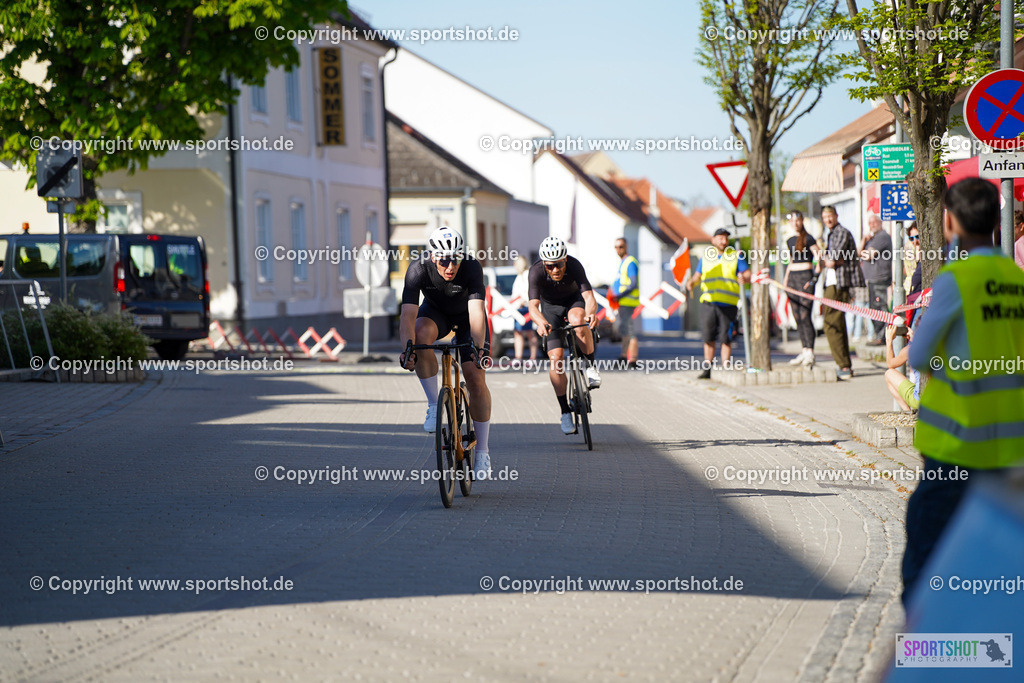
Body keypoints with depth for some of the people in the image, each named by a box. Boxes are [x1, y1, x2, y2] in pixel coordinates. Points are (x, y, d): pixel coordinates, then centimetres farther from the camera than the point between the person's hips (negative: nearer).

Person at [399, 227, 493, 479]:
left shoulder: (471, 267, -34)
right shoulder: (418, 270, -32)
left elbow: (476, 311, -43)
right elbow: (408, 314, -38)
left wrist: (479, 347, -56)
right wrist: (408, 347, -54)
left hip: (466, 315, -1)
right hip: (435, 311, 1)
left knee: (476, 380, -12)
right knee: (421, 335, -35)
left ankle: (482, 452, 0)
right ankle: (434, 405, -19)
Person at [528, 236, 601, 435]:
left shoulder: (574, 266, -32)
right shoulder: (536, 272, -31)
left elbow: (589, 296, -41)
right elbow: (533, 305, -40)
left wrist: (591, 313, -64)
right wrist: (541, 322, -61)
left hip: (574, 300, -1)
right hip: (550, 307, 1)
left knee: (578, 322, -37)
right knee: (555, 357, -14)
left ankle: (591, 366, -14)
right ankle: (565, 412, -4)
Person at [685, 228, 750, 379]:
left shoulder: (736, 256, 6)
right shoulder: (705, 257, 14)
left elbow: (748, 274, 0)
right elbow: (697, 276, 17)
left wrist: (744, 279, -24)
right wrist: (691, 283, -5)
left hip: (728, 304, -2)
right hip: (708, 302, 2)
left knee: (725, 338, -5)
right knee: (708, 338, 2)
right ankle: (707, 370, 8)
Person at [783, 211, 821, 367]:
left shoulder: (808, 239, -6)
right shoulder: (790, 241, 16)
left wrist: (815, 278, -15)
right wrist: (785, 278, 18)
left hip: (805, 277, -8)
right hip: (792, 278, 8)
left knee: (805, 316, -12)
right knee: (798, 317, 6)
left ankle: (810, 354, -11)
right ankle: (804, 351, 10)